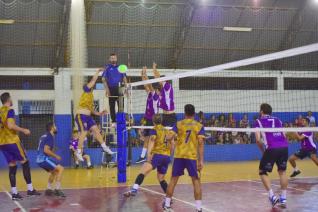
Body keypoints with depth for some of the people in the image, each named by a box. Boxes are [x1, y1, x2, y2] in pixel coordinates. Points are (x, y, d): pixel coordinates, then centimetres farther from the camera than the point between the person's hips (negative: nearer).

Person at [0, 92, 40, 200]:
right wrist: (23, 130, -14)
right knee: (25, 162, 3)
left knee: (12, 166, 9)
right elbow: (10, 125, -23)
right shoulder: (9, 110, -10)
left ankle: (14, 193, 3)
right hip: (12, 141, -7)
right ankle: (30, 189, 1)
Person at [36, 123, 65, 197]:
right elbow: (46, 150, -22)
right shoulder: (50, 137, -11)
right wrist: (56, 156, -12)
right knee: (60, 169, -12)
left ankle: (49, 189, 24)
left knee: (54, 171, 26)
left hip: (40, 159, 10)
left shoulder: (45, 136, 18)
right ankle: (57, 190, -14)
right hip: (44, 159, -10)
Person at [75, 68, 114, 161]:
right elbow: (93, 80, -10)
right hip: (81, 116, -8)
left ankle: (105, 147, 6)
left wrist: (99, 113, 17)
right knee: (84, 133, -9)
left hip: (88, 116, 8)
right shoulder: (86, 91, -2)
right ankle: (79, 152, 1)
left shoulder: (91, 95, 19)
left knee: (96, 130, 3)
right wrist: (98, 72, -5)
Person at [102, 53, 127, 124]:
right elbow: (103, 79, 0)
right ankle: (113, 120, 9)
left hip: (119, 88, 2)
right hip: (111, 89, -2)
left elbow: (124, 78, 14)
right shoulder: (107, 67, 4)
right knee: (112, 106, 2)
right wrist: (107, 89, -9)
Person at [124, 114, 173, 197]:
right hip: (167, 157, 6)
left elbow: (152, 142, -13)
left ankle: (134, 190, -42)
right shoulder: (167, 131, 20)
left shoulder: (154, 130, 4)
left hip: (157, 155, -6)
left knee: (143, 171, -20)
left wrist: (149, 154, -23)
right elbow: (172, 145, 20)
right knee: (161, 178, 22)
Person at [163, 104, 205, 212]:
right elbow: (201, 143, -6)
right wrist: (201, 160, -6)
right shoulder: (199, 126, 0)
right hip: (192, 157, -2)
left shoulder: (178, 124, 3)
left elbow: (169, 137, -8)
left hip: (179, 155, 2)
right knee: (196, 181, 5)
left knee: (173, 180, 11)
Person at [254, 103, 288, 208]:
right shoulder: (277, 120, 24)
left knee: (262, 172, 12)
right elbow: (284, 135, 17)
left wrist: (263, 151, 16)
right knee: (282, 172, 21)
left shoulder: (259, 121, 12)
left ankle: (272, 196, -2)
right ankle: (283, 199, 17)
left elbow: (258, 139, 3)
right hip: (284, 147, 4)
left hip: (271, 148, -4)